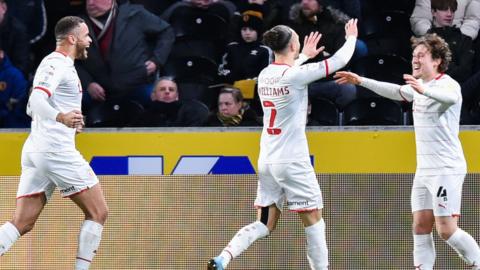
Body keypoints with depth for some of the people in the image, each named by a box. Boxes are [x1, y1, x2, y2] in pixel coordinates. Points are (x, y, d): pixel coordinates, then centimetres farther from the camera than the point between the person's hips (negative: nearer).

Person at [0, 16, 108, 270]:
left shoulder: (55, 63, 22)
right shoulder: (56, 64, -9)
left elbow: (32, 108, 32)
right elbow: (37, 100, -25)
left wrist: (68, 122, 37)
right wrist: (61, 117, -42)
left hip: (34, 151, 10)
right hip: (56, 149, -9)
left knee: (22, 223, 0)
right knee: (98, 212, -1)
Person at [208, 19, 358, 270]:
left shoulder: (265, 75, 6)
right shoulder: (295, 75, -14)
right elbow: (338, 61, -8)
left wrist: (304, 56, 42)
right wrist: (351, 38, 11)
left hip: (267, 160, 7)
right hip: (292, 161, -7)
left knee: (264, 225, 7)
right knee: (313, 220, 5)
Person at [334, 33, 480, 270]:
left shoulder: (448, 84, -14)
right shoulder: (419, 85, 12)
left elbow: (450, 97, -37)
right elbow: (396, 92, 28)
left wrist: (424, 90, -56)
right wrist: (361, 81, 24)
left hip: (446, 170, -9)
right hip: (424, 169, 9)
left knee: (447, 230, -13)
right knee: (421, 227, 2)